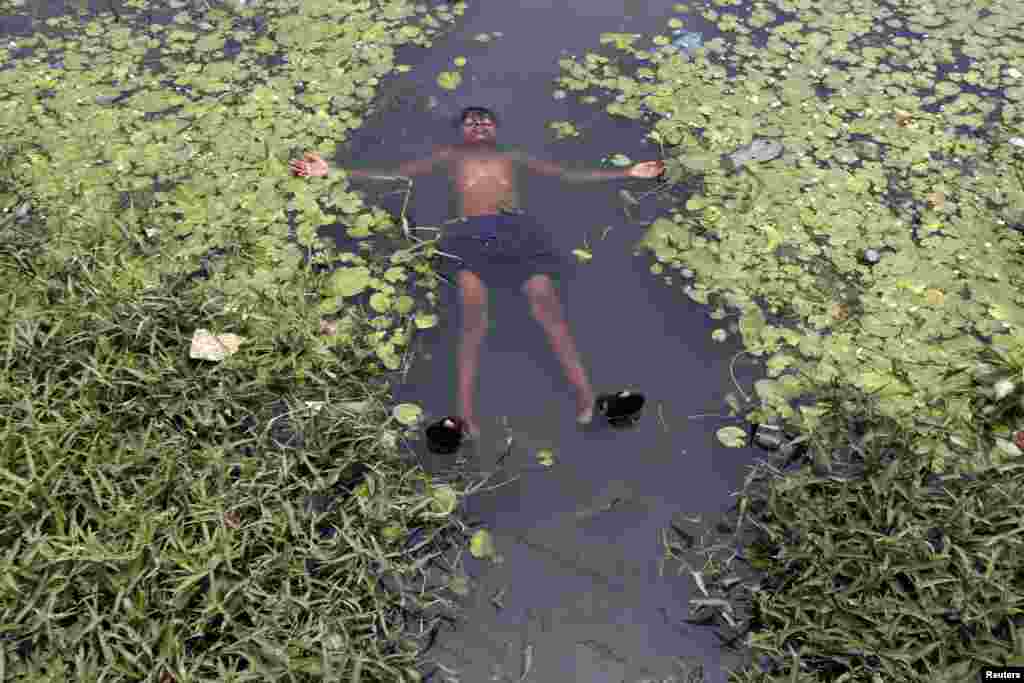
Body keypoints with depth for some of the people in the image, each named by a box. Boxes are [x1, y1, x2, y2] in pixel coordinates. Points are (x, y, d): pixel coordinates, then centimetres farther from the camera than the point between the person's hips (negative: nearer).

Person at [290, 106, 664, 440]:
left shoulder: (513, 155, 32)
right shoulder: (449, 153, 30)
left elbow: (570, 174, 29)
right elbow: (391, 175, 24)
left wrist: (627, 172, 24)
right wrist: (332, 171, 15)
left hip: (517, 229, 1)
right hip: (472, 233, -1)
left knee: (546, 306, -22)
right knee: (473, 318, -24)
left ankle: (585, 393, -28)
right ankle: (465, 411, -31)